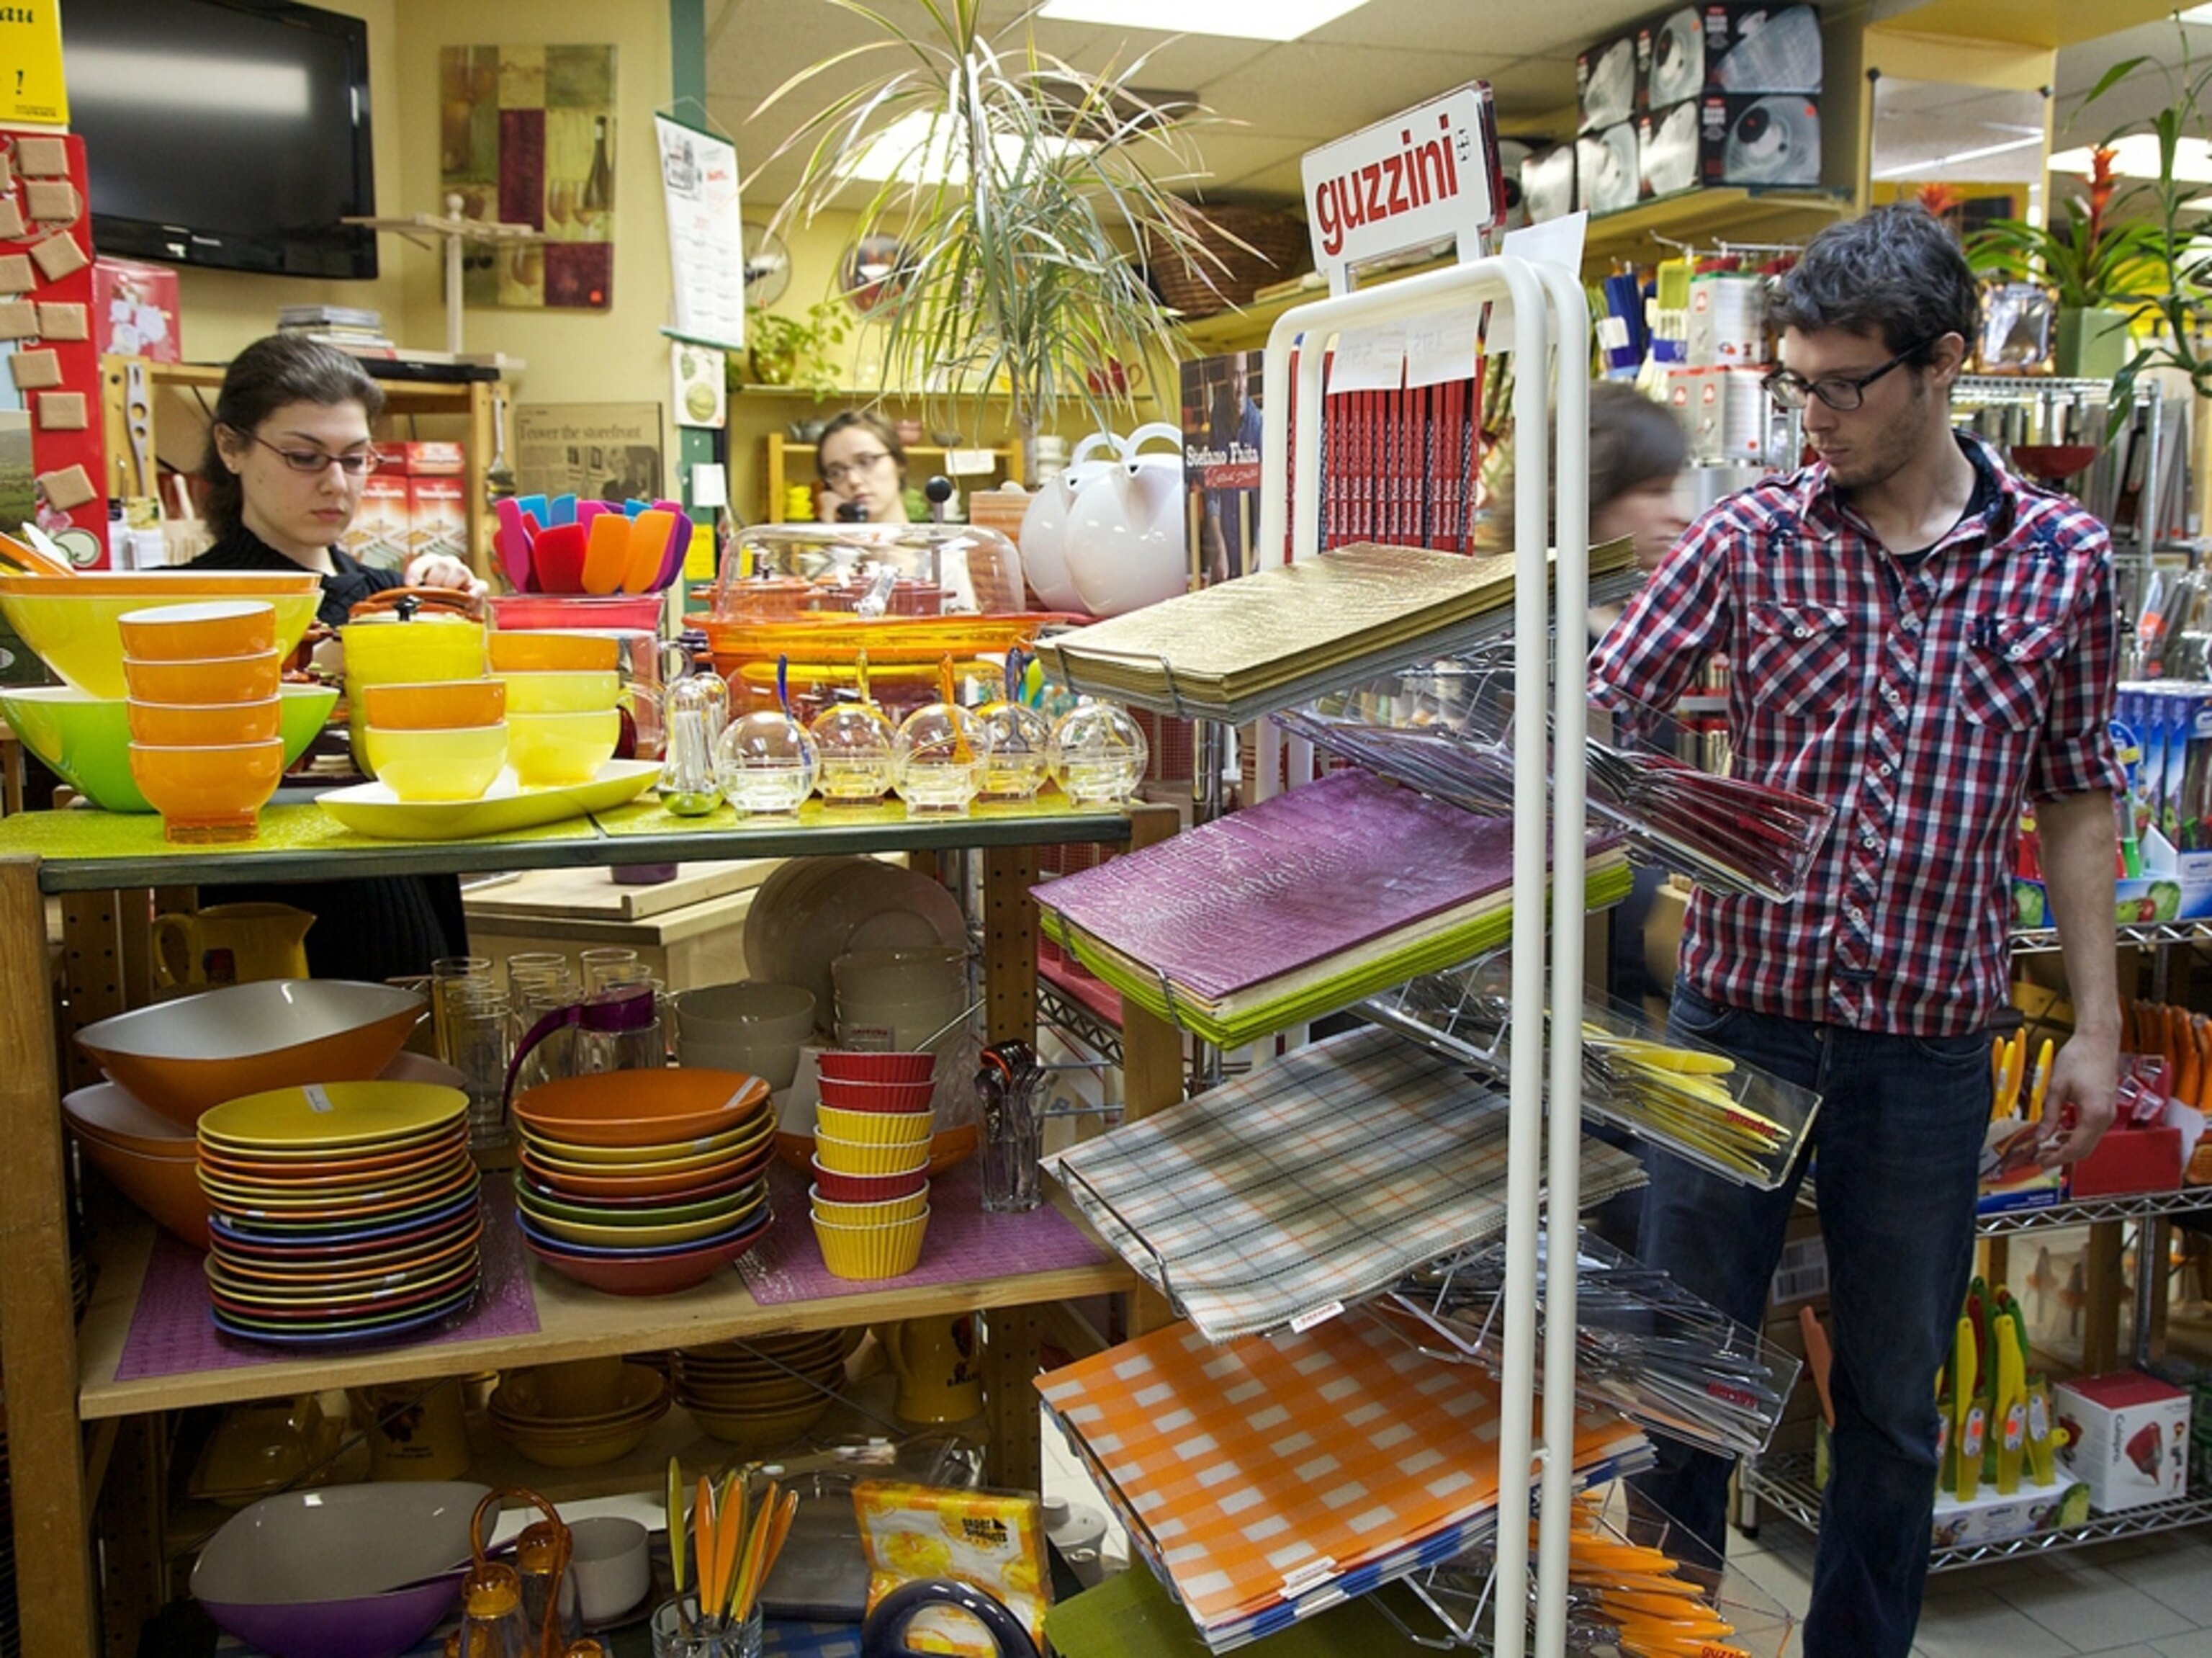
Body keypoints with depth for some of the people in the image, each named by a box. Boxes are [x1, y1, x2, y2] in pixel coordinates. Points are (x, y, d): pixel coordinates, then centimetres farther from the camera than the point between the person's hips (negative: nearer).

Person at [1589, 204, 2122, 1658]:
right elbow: (1598, 713, -5)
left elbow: (2077, 798, 6)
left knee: (1894, 1393, 15)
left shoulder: (2064, 560, -1)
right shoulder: (1751, 540, -3)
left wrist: (2096, 1021, 5)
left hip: (1929, 1048, 0)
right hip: (1738, 1017, 0)